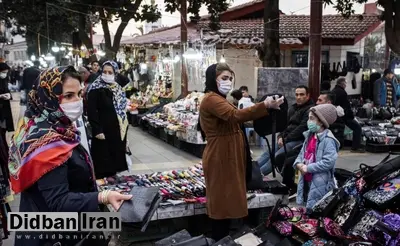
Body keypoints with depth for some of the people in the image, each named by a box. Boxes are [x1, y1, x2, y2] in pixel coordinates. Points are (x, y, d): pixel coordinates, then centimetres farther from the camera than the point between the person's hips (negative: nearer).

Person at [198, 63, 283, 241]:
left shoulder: (219, 99, 19)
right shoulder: (211, 99, -17)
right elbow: (235, 115, -34)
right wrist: (265, 105, -41)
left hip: (228, 157, 11)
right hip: (220, 159, -11)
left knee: (226, 202, 15)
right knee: (222, 203, -4)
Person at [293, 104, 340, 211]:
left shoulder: (328, 140, -17)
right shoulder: (309, 136, 9)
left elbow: (329, 162, -25)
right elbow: (302, 153, 18)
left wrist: (308, 168, -21)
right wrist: (298, 163, -4)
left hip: (320, 185, -8)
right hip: (307, 181, 8)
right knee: (308, 209, 20)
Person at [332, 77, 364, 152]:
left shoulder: (333, 91, 13)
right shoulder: (342, 92, -15)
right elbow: (347, 106, -16)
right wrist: (352, 116, -5)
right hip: (343, 115, -10)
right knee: (357, 127, -7)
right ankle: (356, 147, -12)